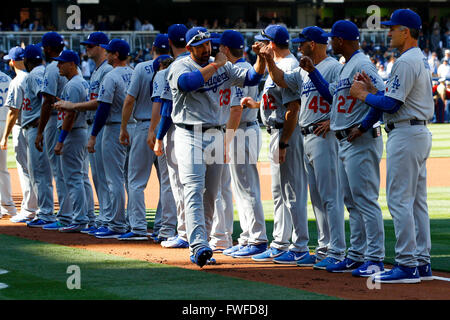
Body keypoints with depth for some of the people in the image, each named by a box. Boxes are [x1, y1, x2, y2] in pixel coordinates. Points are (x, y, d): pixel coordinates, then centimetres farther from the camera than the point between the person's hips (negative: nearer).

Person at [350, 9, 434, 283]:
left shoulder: (406, 62, -16)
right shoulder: (421, 60, 17)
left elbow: (391, 104, -19)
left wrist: (363, 96, -5)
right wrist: (373, 90, 14)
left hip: (406, 135, -11)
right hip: (421, 134, 11)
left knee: (399, 200, -9)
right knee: (417, 201, 11)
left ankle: (407, 266, -10)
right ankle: (422, 264, 12)